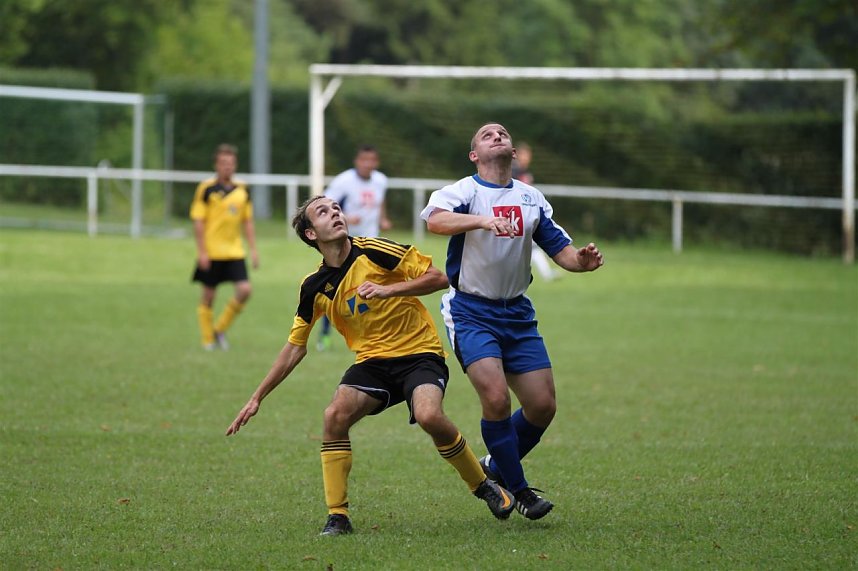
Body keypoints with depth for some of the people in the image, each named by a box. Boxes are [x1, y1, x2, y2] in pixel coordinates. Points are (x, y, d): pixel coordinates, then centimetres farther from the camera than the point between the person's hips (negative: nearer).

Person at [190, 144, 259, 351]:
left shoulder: (242, 190, 8)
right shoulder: (206, 189, -7)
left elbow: (247, 221, 15)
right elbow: (198, 221, -8)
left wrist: (253, 249, 9)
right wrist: (201, 252, -14)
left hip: (235, 252, 4)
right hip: (211, 253, -4)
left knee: (244, 290, -8)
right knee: (208, 296, 2)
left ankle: (220, 329, 10)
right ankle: (208, 339, 15)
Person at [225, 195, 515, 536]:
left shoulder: (375, 252, -10)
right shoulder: (315, 288, 1)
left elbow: (438, 278, -9)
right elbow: (295, 348, 11)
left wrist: (388, 289, -23)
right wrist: (257, 398, 10)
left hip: (419, 352, -4)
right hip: (372, 361, 4)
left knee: (429, 416, -30)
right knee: (335, 415, -22)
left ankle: (483, 486, -6)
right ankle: (337, 516, -12)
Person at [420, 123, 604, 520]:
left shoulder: (531, 199, 11)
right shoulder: (463, 192, -7)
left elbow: (559, 249, 10)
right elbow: (435, 220, -29)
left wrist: (582, 260, -13)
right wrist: (483, 220, -46)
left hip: (517, 313, 6)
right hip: (471, 312, -6)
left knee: (543, 405, 0)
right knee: (496, 397, -21)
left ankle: (496, 467, 26)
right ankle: (519, 489, -4)